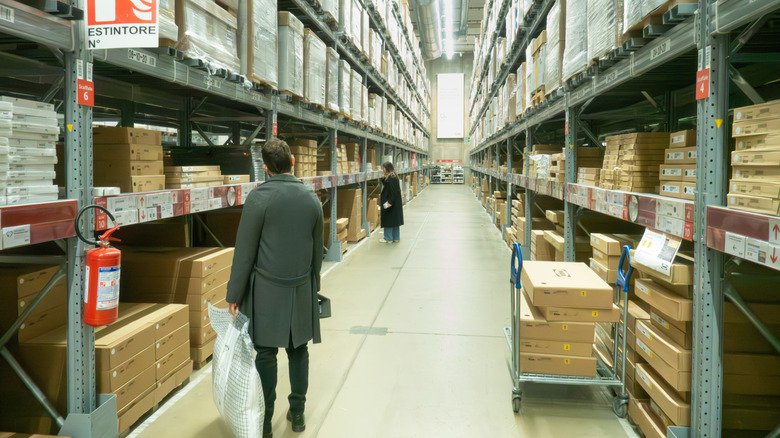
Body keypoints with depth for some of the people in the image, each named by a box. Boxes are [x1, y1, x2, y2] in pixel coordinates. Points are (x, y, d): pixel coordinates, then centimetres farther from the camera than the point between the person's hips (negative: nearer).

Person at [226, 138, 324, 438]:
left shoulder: (259, 197, -12)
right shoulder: (312, 198, 3)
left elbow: (244, 252, -10)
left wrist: (234, 295, -2)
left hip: (267, 291, -4)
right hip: (301, 290, 4)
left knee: (265, 355, 4)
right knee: (298, 352, 14)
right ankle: (297, 414, 26)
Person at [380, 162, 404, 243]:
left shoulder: (390, 178, -18)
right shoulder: (394, 176, 11)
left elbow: (392, 191, -24)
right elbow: (386, 186, 19)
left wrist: (390, 202, -26)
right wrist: (383, 178, 7)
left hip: (392, 202, -10)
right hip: (396, 203, 10)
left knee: (388, 220, -1)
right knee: (395, 220, 13)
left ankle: (388, 238, 6)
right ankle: (396, 237, 18)